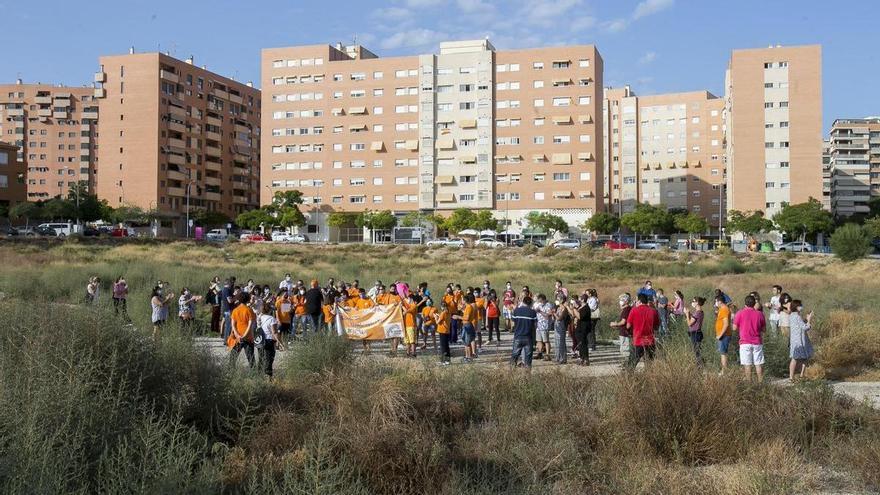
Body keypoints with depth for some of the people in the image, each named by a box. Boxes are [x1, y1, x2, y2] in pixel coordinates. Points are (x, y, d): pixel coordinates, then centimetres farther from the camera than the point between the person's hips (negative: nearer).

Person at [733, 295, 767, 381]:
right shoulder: (760, 314, 3)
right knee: (759, 364, 7)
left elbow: (735, 328, -3)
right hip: (757, 342, 2)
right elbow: (763, 329, 9)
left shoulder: (740, 313, -4)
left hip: (745, 342, -2)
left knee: (747, 365, 1)